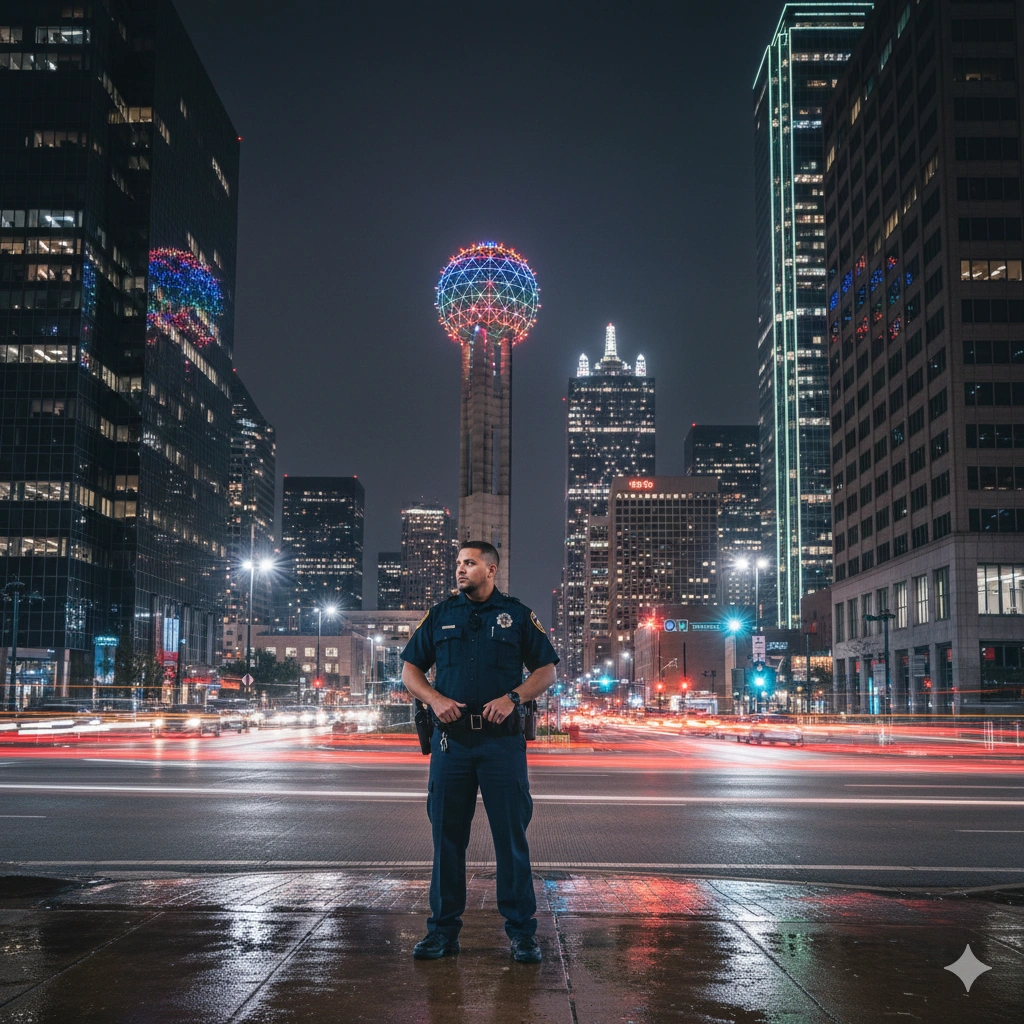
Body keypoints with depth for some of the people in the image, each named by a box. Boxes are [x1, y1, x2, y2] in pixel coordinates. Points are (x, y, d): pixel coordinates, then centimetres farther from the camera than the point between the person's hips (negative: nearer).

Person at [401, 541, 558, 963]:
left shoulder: (517, 615, 7)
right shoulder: (440, 615, 11)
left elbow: (547, 669, 6)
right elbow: (410, 670, 12)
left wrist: (513, 697, -10)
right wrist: (435, 699, -7)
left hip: (502, 739, -2)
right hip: (451, 738, 2)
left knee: (511, 835, 0)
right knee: (446, 835, 6)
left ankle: (521, 929, 9)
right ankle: (443, 927, 16)